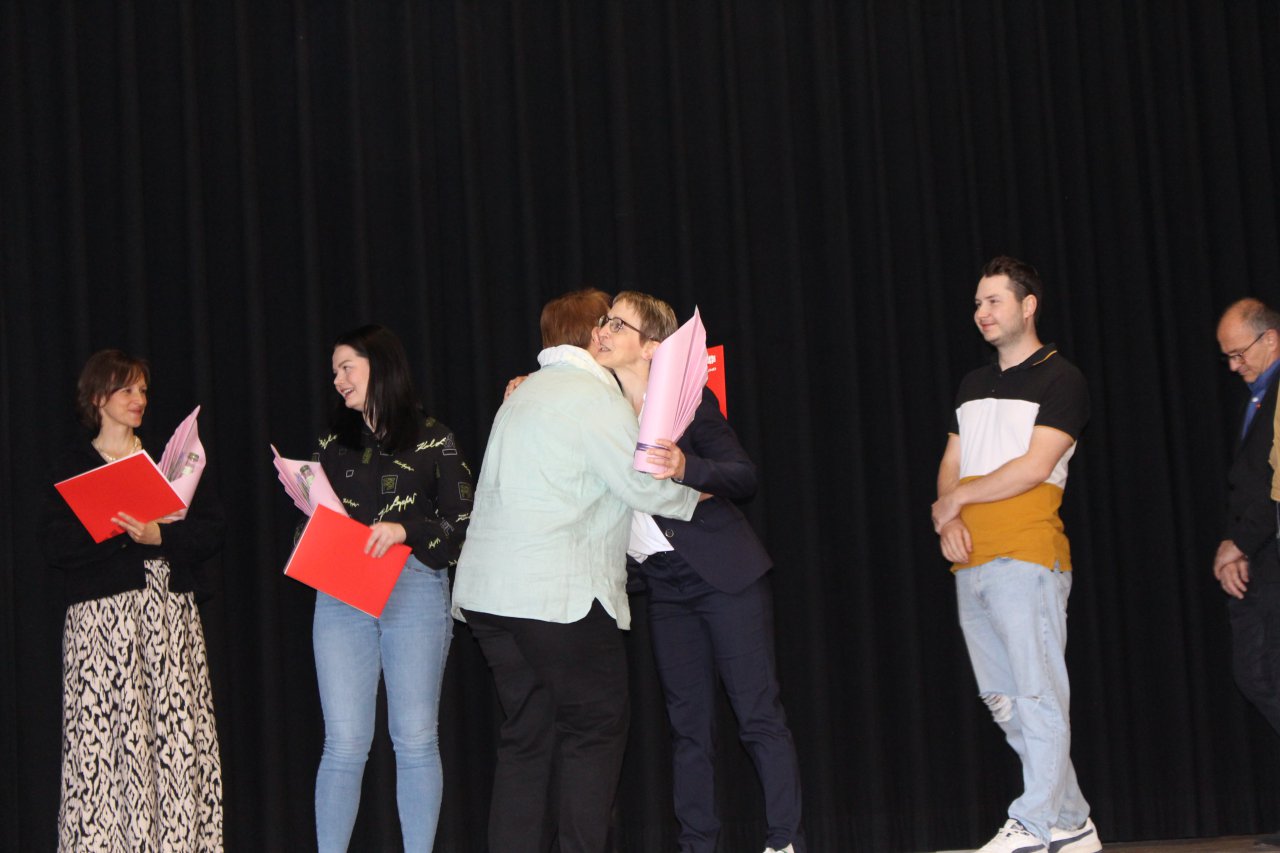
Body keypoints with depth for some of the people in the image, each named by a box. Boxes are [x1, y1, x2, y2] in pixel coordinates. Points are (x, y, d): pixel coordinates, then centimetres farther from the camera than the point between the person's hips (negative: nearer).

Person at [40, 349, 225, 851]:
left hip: (171, 618, 2)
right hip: (101, 618, -2)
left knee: (179, 734, -6)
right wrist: (125, 533, -13)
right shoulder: (72, 467, 10)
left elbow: (211, 532, 6)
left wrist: (159, 535, -11)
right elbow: (56, 546, -4)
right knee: (102, 741, -10)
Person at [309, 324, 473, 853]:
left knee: (416, 740, 0)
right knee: (344, 744, -2)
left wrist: (405, 529, -15)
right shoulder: (334, 443, 15)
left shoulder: (432, 439, 4)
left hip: (415, 591, -2)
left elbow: (462, 521, -1)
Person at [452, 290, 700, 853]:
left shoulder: (526, 396, 23)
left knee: (527, 733, 8)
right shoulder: (593, 396, -6)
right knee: (596, 726, -1)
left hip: (487, 590, 8)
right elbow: (642, 485, -8)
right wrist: (694, 496, 11)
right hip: (558, 590, -8)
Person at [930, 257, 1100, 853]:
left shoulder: (1059, 379, -1)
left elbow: (1033, 468, -11)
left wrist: (956, 498, -3)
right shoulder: (973, 386, 21)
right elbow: (950, 468, 18)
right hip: (971, 561, 8)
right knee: (1002, 699, 8)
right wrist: (948, 521, -2)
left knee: (1036, 693, -8)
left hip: (1027, 556, -8)